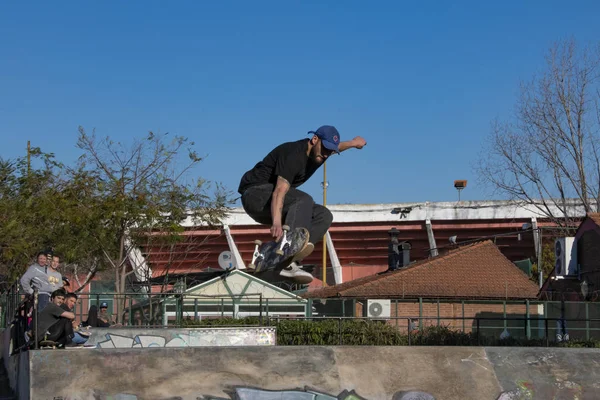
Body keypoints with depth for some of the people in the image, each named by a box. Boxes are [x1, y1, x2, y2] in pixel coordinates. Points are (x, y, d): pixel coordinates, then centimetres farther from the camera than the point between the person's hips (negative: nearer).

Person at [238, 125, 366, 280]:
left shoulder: (317, 151, 4)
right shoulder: (294, 155, -25)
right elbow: (280, 192, -39)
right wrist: (276, 223, -51)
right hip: (255, 194, -10)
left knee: (323, 215, -6)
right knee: (303, 200, -33)